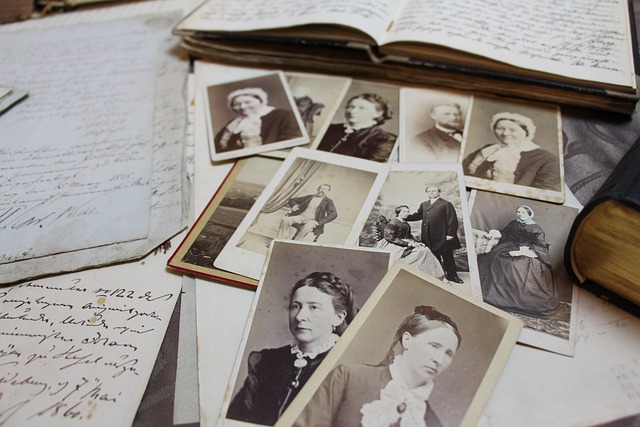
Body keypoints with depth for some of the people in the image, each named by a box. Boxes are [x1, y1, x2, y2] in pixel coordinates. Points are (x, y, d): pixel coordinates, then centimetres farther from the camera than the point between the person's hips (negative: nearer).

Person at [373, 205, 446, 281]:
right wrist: (407, 243, -20)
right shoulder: (392, 223, -8)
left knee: (425, 250, -14)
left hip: (404, 245, 8)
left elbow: (409, 237, 20)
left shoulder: (406, 225, 18)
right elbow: (390, 238, -16)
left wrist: (417, 242, -2)